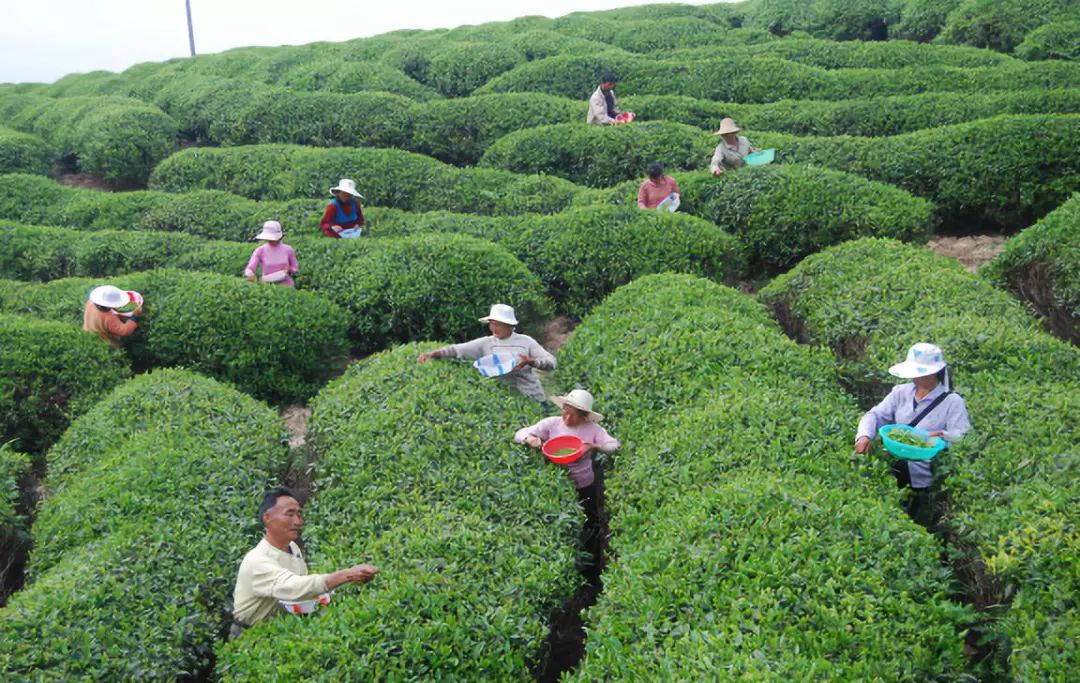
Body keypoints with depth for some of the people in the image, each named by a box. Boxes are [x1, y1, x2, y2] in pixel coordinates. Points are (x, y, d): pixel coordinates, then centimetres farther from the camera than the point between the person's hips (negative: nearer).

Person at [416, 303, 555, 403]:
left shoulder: (525, 341, -4)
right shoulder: (486, 343, 1)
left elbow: (551, 362, -9)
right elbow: (456, 350, -6)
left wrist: (530, 362, -28)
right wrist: (433, 353, -21)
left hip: (532, 399, -1)